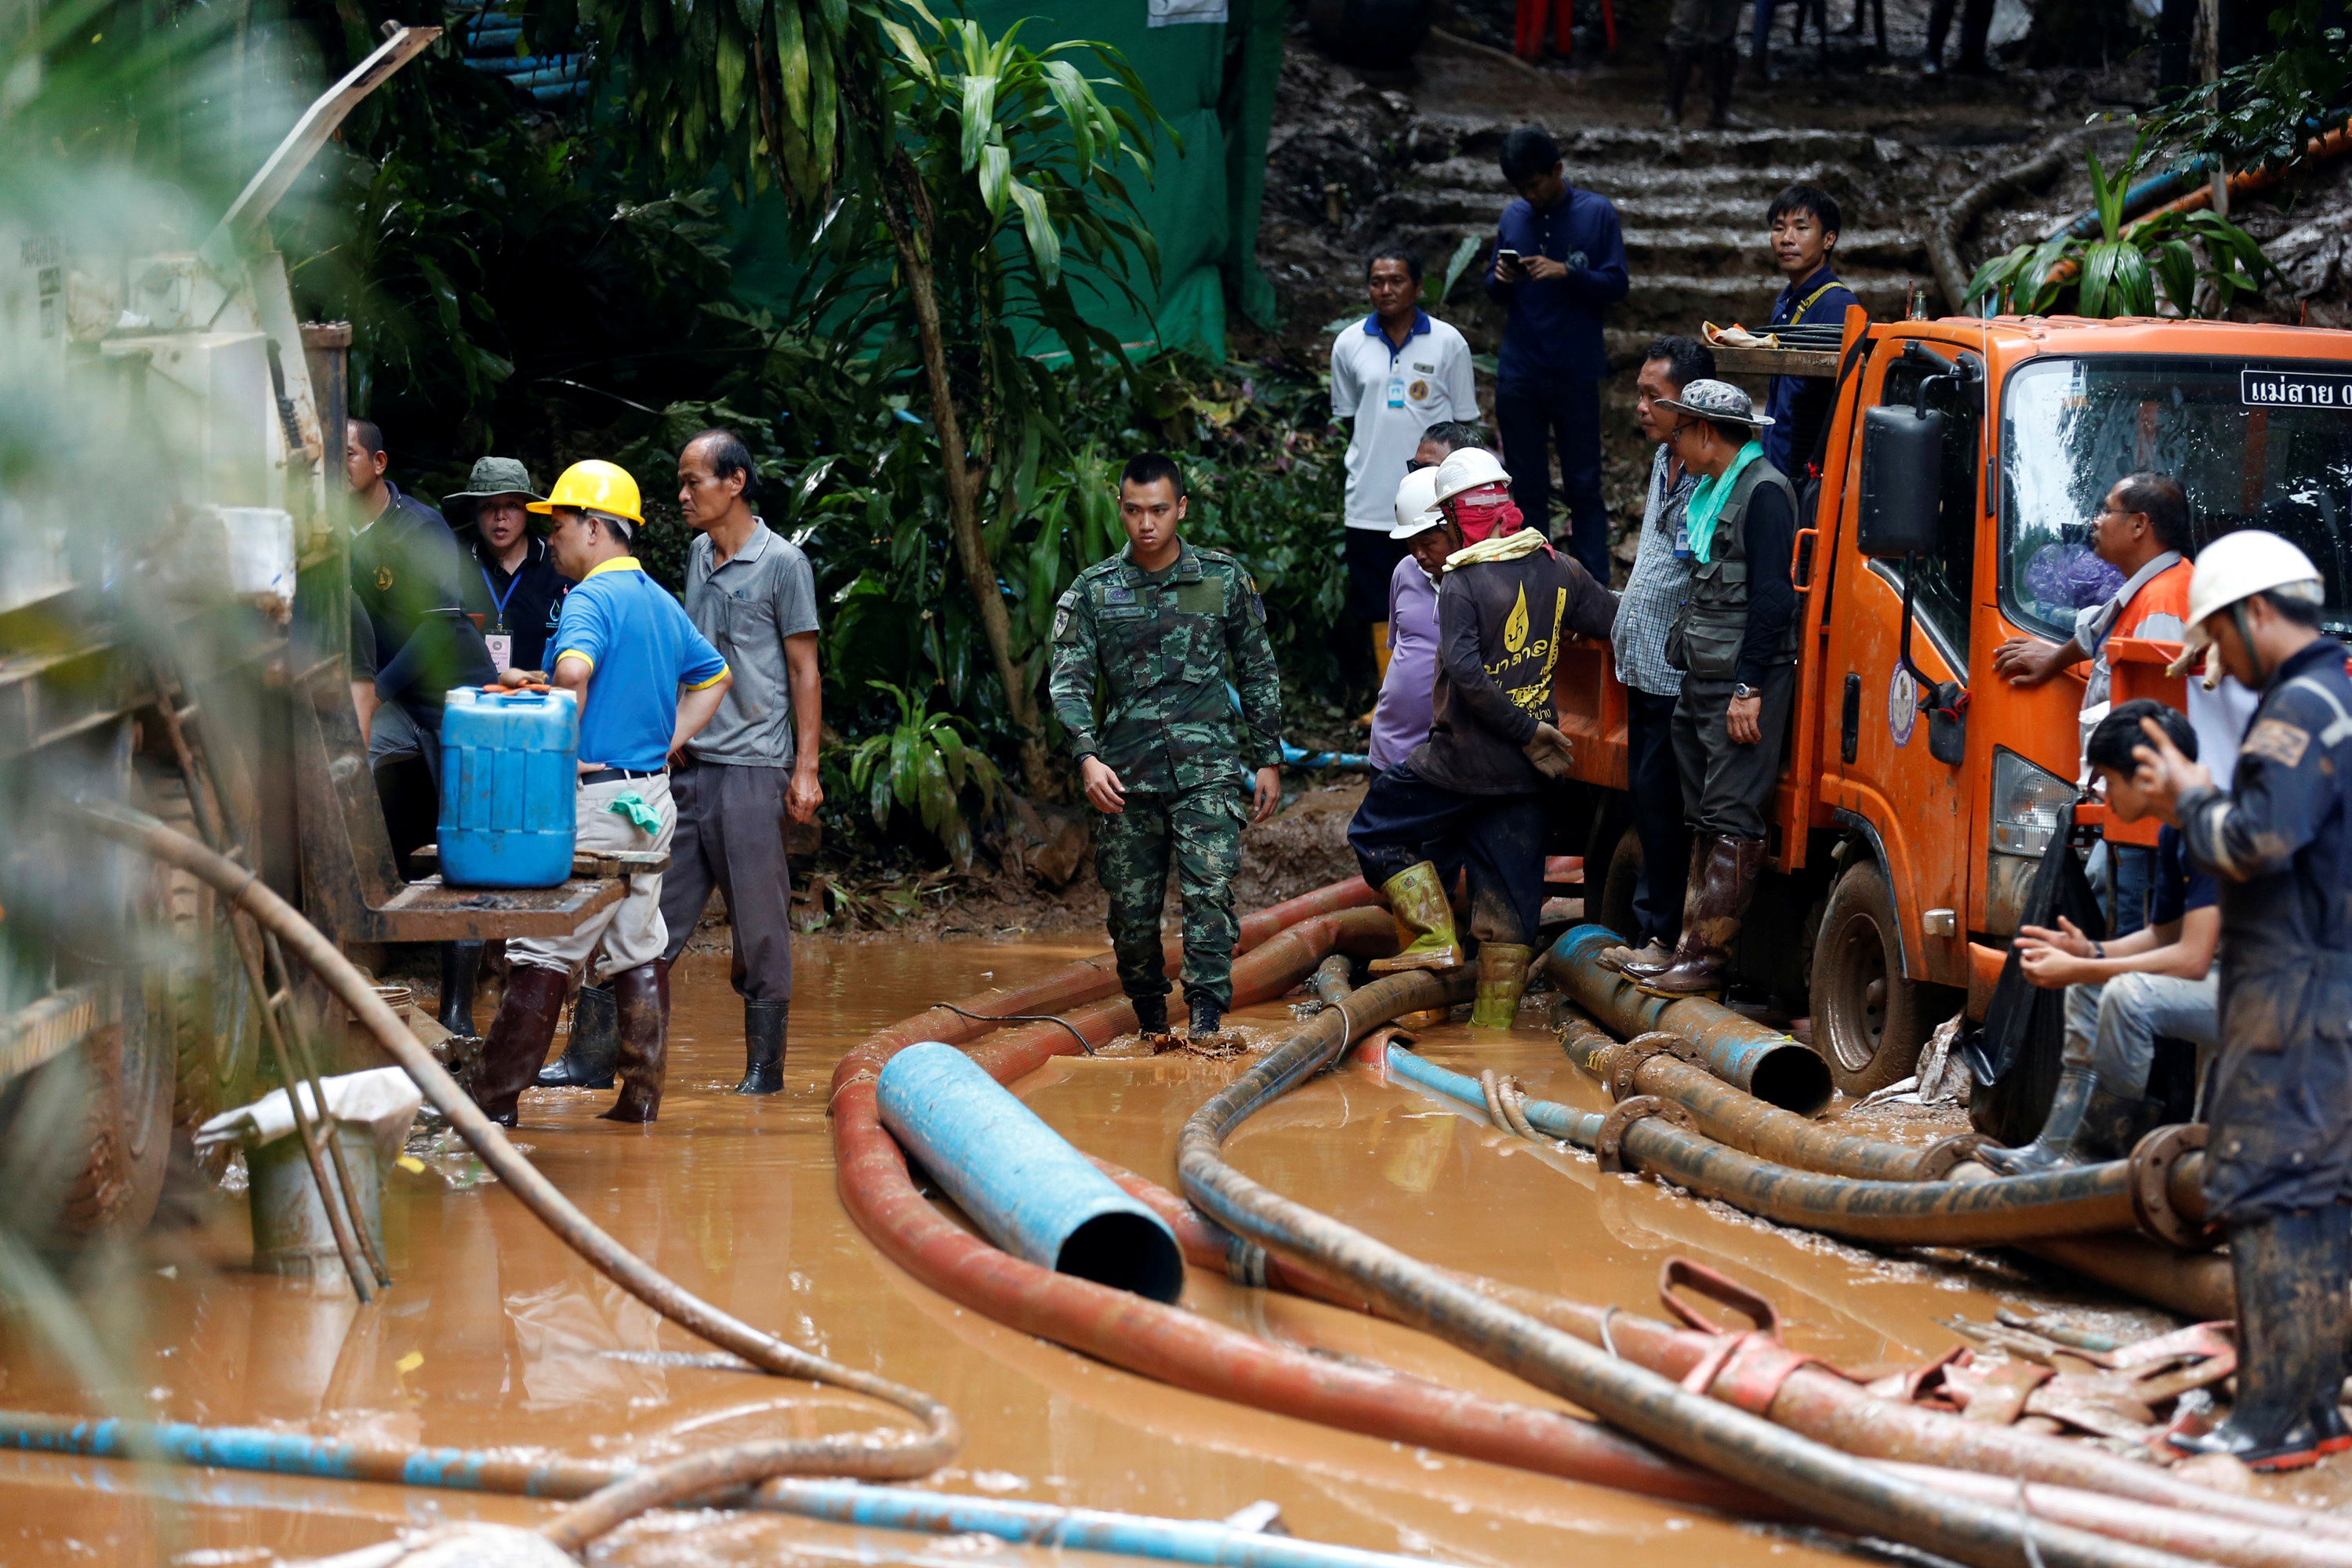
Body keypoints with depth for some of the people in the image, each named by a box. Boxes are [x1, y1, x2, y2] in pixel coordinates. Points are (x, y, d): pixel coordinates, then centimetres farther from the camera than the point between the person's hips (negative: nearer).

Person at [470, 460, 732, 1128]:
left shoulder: (591, 599, -13)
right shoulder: (660, 600, 14)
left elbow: (573, 670, -33)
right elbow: (713, 677, 26)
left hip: (593, 799, -8)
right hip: (649, 799, 8)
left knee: (543, 954, -5)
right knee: (638, 952, 11)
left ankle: (496, 1102, -3)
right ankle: (641, 1097, 12)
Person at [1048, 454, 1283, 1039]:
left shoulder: (1223, 579, 7)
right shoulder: (1092, 591, 6)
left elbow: (1258, 673, 14)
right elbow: (1069, 680, 0)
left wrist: (1268, 759, 11)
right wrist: (1087, 756, -16)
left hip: (1206, 769, -1)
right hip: (1125, 772, 1)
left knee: (1209, 890, -17)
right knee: (1131, 906, 4)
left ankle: (1208, 1021, -19)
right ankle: (1150, 1026, 21)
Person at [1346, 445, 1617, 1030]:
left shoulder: (1462, 585, -14)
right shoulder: (1560, 572, 2)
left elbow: (1465, 673, -25)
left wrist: (1526, 731, -19)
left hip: (1463, 762, -5)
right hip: (1525, 772, 5)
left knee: (1376, 831, 14)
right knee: (1509, 895, 10)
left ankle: (1434, 937, 1)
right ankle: (1494, 1022, 11)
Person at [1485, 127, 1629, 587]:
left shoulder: (1597, 213, -1)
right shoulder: (1513, 218, 9)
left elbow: (1616, 285, -4)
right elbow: (1495, 292, 14)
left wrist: (1566, 273, -19)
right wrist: (1501, 280, -10)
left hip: (1576, 375, -3)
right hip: (1519, 373, 3)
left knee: (1584, 487, -1)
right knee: (1527, 490, 6)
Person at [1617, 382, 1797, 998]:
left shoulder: (1764, 492, -11)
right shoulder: (1709, 492, 19)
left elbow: (1772, 597, -17)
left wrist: (1749, 688, -20)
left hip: (1745, 682, -10)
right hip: (1700, 681, 10)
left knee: (1731, 820, -9)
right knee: (1704, 821, 11)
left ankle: (1709, 955, -12)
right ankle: (1692, 947, 13)